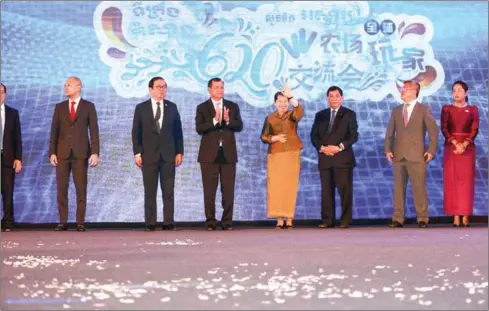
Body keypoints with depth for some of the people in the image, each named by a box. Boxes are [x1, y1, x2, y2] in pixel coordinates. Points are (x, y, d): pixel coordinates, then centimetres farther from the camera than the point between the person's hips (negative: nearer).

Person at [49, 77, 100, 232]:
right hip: (62, 153, 2)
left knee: (81, 189, -2)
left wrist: (95, 152, -8)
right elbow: (54, 131, 8)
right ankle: (63, 222, 6)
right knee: (61, 189, 1)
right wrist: (52, 152, 0)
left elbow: (94, 130, 0)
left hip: (81, 153, -2)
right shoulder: (59, 107, 11)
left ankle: (80, 223, 3)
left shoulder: (88, 106, 5)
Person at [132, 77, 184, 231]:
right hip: (149, 155, -1)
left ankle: (168, 223, 2)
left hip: (168, 154, 1)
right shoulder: (141, 108, 5)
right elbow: (136, 132, 4)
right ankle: (150, 223, 4)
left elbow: (178, 131, 9)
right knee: (150, 191, 0)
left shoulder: (172, 107, 9)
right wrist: (137, 153, -4)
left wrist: (179, 152, 3)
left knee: (168, 191, 0)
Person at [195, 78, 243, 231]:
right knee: (209, 190, 0)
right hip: (209, 154, -2)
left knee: (228, 190, 1)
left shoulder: (233, 107, 10)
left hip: (228, 154, 2)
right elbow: (199, 128, -10)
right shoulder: (202, 108, 3)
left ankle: (227, 221, 8)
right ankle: (210, 221, 7)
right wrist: (215, 120, -22)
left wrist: (228, 120, -19)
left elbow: (239, 126, -1)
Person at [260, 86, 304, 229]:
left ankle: (289, 218, 1)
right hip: (275, 155, 1)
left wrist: (291, 97, -33)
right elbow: (264, 137, 5)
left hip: (292, 154, -1)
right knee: (276, 186, -5)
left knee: (290, 186, -2)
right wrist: (276, 138, -14)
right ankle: (279, 218, -3)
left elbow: (300, 111, -20)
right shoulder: (270, 118, 7)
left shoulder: (292, 115, 4)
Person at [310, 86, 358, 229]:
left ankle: (346, 220, -1)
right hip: (325, 158, 3)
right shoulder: (320, 115, 16)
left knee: (345, 190, -5)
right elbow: (314, 136, 10)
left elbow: (353, 135, -1)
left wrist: (340, 147, -14)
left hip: (343, 158, -3)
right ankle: (327, 220, 4)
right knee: (326, 191, 2)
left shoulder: (349, 114, 7)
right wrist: (321, 147, -8)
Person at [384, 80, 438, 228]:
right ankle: (398, 219, 7)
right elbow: (390, 132, 13)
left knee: (419, 188, -3)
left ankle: (422, 219, 5)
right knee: (398, 188, 4)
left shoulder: (424, 110, 1)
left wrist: (431, 151, -7)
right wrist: (387, 149, 2)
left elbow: (434, 131, -1)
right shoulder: (396, 110, 13)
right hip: (399, 155, 4)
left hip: (416, 155, -4)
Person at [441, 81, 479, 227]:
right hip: (450, 148, 0)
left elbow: (474, 130, -1)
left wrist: (464, 144, -15)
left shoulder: (472, 109, 7)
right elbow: (444, 129, -1)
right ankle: (456, 216, -3)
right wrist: (456, 143, -14)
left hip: (467, 148, 0)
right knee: (451, 181, -4)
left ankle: (465, 216, -2)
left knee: (467, 181, -3)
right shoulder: (447, 109, 8)